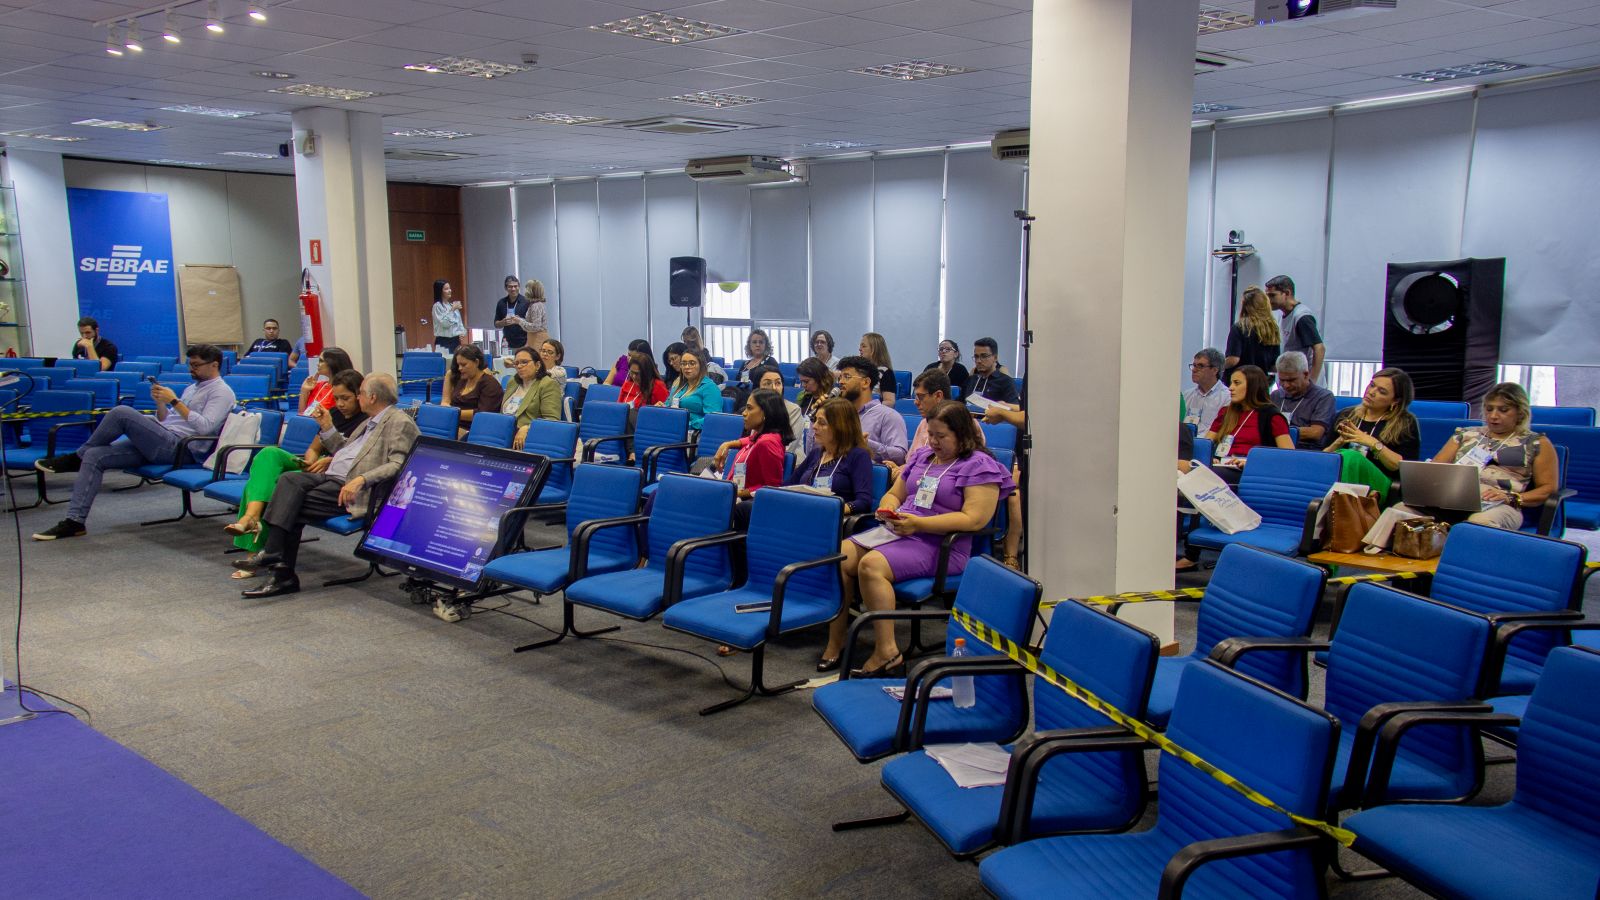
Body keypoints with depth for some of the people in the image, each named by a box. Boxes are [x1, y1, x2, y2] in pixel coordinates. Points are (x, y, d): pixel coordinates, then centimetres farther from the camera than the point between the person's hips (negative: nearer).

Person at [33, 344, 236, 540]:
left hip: (179, 448, -9)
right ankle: (75, 521, -6)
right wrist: (160, 402, 7)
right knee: (94, 456, -4)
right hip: (162, 444, 9)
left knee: (122, 413, -23)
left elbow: (205, 427, -17)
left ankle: (76, 458, -1)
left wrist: (174, 401, -16)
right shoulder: (193, 388, 27)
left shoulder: (221, 392, -1)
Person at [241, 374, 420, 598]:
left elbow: (398, 465, -19)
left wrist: (361, 479, -28)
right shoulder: (370, 422, 25)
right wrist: (327, 427, 22)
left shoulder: (400, 423, -7)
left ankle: (284, 576, -10)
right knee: (290, 479, -16)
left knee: (292, 508, -17)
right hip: (331, 476, 9)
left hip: (351, 488, -9)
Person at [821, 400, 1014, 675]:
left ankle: (887, 652, -25)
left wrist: (918, 524, -20)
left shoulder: (980, 466, -4)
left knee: (871, 565, -31)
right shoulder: (922, 456, 21)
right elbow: (894, 494, 28)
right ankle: (835, 643, -11)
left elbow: (973, 519, -15)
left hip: (940, 546, -8)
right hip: (896, 531, 8)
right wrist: (887, 509, 1)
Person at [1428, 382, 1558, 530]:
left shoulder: (1537, 444, 19)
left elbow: (1549, 487, 11)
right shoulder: (1466, 435, 29)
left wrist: (1512, 498, -7)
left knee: (1479, 523, -42)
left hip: (1498, 505, -2)